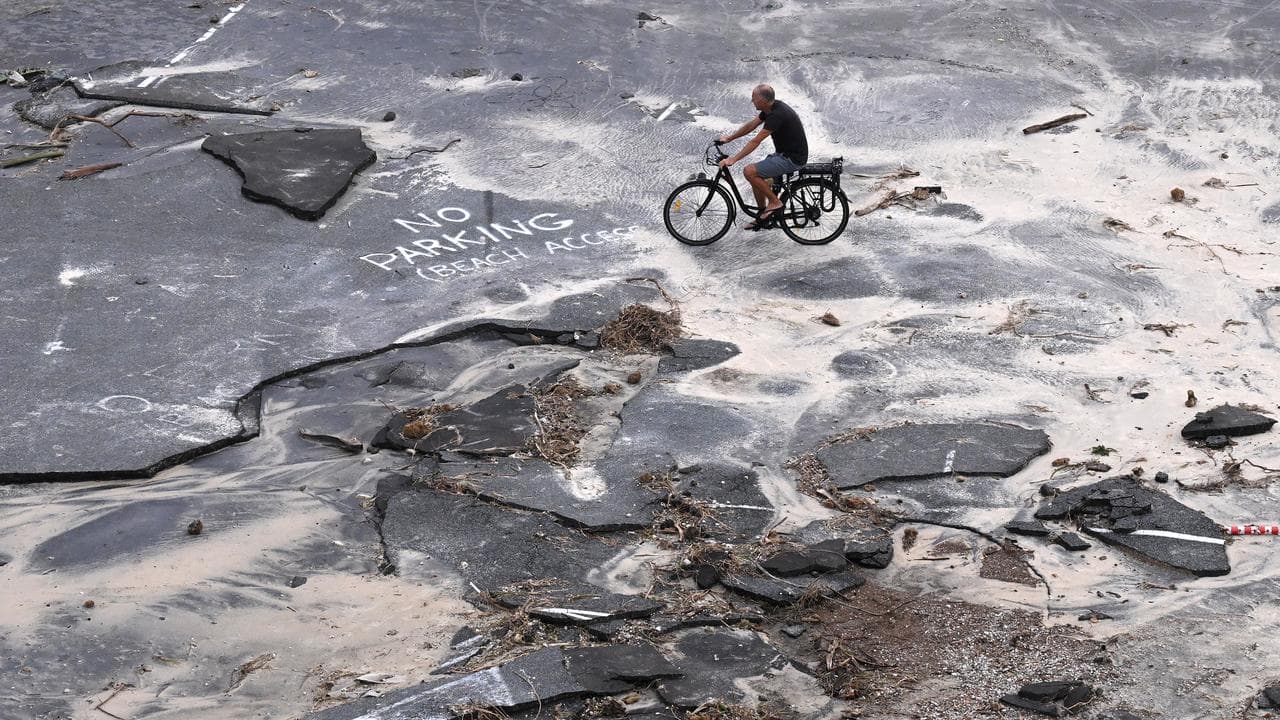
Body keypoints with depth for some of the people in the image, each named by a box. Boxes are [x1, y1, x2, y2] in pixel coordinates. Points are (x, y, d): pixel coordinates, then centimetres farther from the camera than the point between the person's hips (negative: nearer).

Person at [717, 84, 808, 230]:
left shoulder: (777, 115, -25)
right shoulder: (771, 108, 4)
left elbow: (755, 142, -26)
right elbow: (750, 125, 17)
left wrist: (733, 159, -24)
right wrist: (729, 138, 16)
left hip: (792, 158, -10)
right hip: (784, 153, 10)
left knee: (750, 172, -16)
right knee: (756, 176, 14)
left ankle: (774, 202, -4)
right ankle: (763, 217, 23)